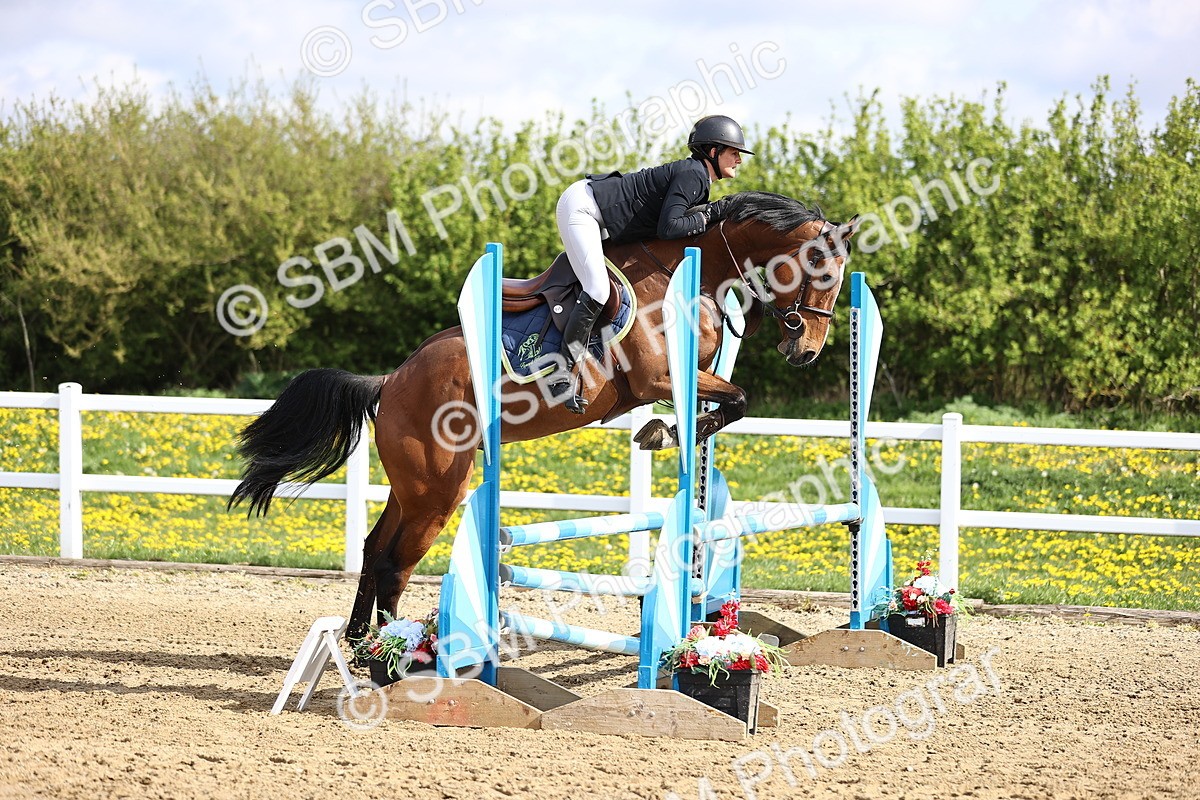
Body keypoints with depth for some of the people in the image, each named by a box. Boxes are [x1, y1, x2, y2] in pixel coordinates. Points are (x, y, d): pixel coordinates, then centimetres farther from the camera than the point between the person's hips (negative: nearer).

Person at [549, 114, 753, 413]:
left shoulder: (696, 177, 13)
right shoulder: (692, 175, -16)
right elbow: (668, 228, -25)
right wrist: (710, 215, -15)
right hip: (581, 206, -11)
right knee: (598, 291, -21)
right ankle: (563, 373, -19)